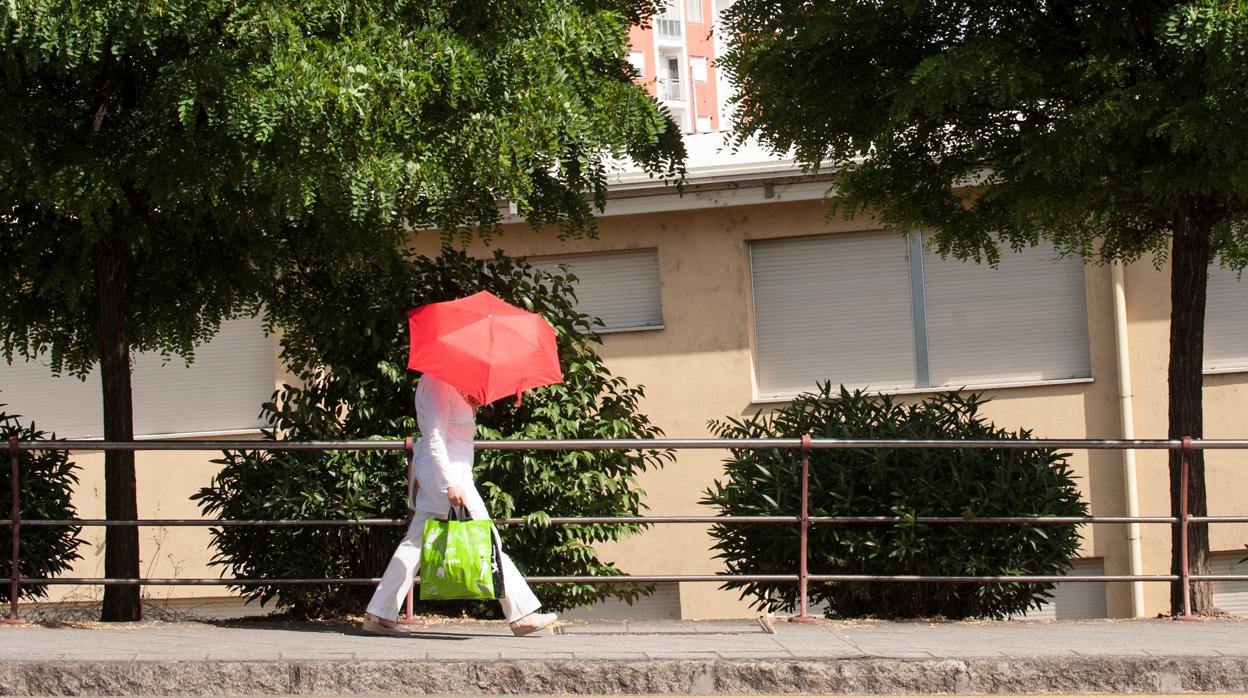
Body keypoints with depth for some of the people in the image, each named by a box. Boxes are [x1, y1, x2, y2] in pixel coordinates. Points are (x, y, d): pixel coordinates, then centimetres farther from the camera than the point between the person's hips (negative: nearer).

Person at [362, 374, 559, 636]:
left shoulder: (446, 381, 15)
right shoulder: (436, 383, -15)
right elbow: (435, 440, -21)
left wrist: (471, 404, 8)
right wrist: (451, 484, -25)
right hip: (447, 471, -10)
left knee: (415, 542, 9)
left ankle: (379, 615, 9)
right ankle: (522, 614, -2)